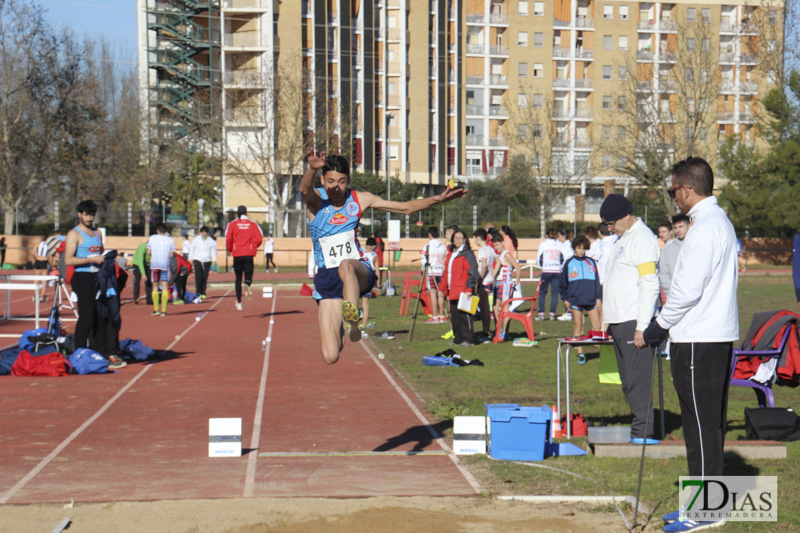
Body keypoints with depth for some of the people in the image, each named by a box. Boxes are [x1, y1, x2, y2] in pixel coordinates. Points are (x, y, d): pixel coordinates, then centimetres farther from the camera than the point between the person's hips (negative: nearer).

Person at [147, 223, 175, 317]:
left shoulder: (152, 238, 4)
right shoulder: (170, 240, 3)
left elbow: (148, 252, 3)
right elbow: (171, 255, 0)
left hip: (154, 265, 1)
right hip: (165, 265, -1)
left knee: (155, 287, 10)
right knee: (165, 287, 0)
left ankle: (156, 309, 7)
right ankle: (163, 311, -6)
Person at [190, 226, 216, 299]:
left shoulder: (211, 241, 6)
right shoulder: (196, 239, 6)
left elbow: (213, 251, 11)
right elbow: (191, 249, 10)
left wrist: (214, 260, 1)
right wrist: (190, 259, 6)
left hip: (207, 261, 1)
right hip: (197, 260, -1)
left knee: (205, 278, -2)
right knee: (198, 277, -13)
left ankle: (203, 293, 6)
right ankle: (198, 293, -9)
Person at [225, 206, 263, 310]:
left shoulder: (233, 224, 3)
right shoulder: (253, 224, 6)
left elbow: (228, 238, -6)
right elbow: (259, 238, -4)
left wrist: (229, 249, 9)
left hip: (237, 254, 0)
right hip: (249, 254, 0)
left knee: (238, 278, 9)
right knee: (248, 275, 6)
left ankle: (239, 302, 7)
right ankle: (247, 284, -32)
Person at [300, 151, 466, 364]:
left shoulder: (359, 200, 5)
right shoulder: (316, 200, -3)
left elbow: (406, 207, 12)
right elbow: (305, 189, -29)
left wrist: (438, 199, -2)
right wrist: (312, 169, -51)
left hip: (359, 274, 0)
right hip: (327, 280, 0)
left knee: (346, 266, -40)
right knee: (330, 357, -9)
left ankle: (352, 319, -51)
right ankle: (338, 333, 25)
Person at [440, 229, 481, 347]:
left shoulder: (467, 254, -7)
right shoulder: (451, 254, 19)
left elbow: (472, 273, -13)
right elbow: (446, 272, 24)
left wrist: (469, 289, -21)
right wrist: (442, 288, 19)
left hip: (463, 292, -9)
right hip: (452, 292, 9)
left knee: (464, 315, -7)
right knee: (454, 316, 11)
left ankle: (468, 339, -2)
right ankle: (458, 339, 18)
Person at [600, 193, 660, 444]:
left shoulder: (642, 238, -10)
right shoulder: (623, 239, 20)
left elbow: (650, 284, -17)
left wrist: (642, 326, -21)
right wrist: (610, 322, 20)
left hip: (634, 322, -10)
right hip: (620, 321, 10)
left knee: (637, 379, -10)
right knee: (628, 380, 12)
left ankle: (644, 432, -7)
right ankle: (638, 429, 17)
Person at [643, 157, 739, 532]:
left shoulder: (705, 227, -16)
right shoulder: (723, 223, 16)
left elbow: (688, 289, -21)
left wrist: (660, 326, -8)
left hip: (697, 341, -10)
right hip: (719, 335, 10)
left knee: (700, 424, -5)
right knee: (709, 423, 14)